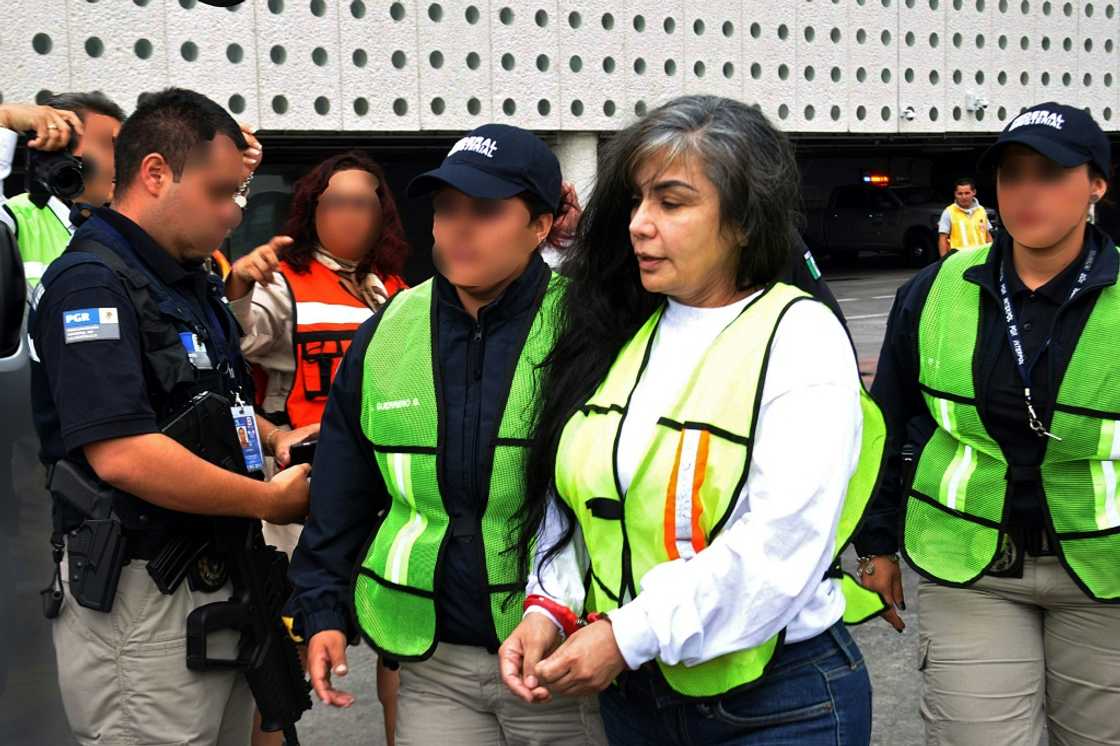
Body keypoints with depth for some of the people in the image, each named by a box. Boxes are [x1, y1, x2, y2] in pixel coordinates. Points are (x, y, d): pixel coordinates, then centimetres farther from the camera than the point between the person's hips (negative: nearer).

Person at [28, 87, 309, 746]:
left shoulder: (195, 283, 13)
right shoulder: (91, 283, -16)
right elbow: (121, 455, -27)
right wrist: (271, 501, -18)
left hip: (215, 580, 9)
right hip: (136, 598, -9)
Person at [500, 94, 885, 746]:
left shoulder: (800, 337, -13)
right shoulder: (618, 333, 4)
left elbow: (783, 544, -22)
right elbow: (567, 495, 10)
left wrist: (630, 635, -22)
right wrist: (550, 607, -6)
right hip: (630, 688, 6)